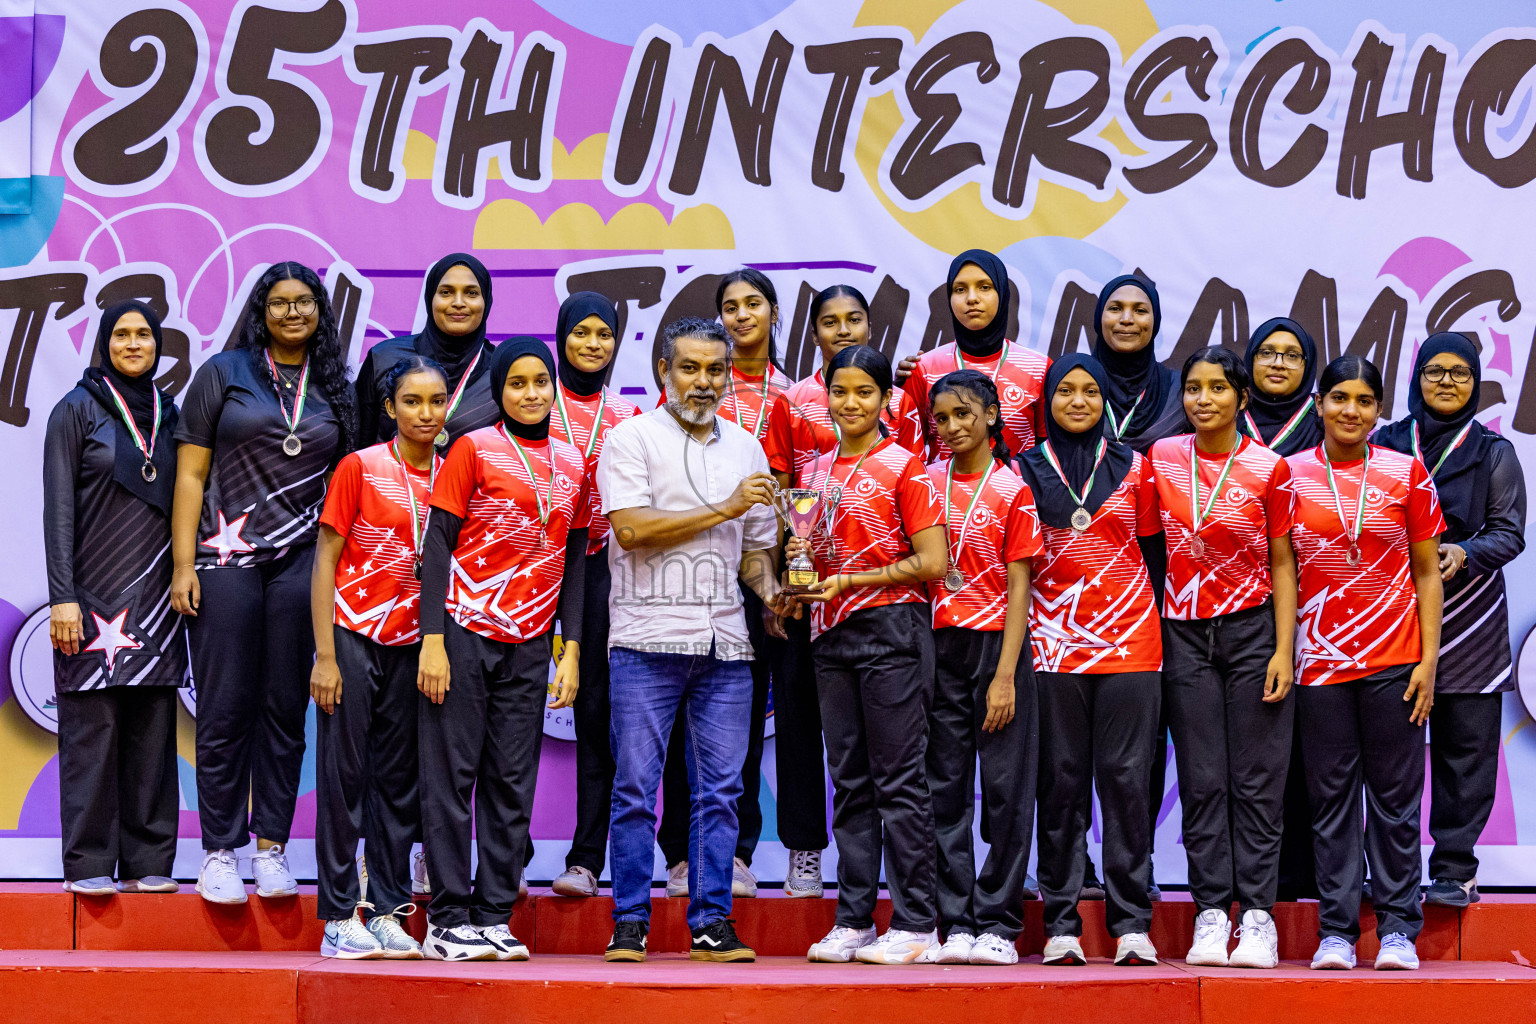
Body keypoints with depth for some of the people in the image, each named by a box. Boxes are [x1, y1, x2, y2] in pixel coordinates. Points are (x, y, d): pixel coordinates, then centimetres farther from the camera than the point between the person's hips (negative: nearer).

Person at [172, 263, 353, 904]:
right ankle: (219, 851, 6)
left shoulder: (336, 390, 13)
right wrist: (183, 564, -4)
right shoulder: (224, 373, 6)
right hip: (226, 560, -2)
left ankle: (272, 846, 11)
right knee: (225, 709, -2)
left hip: (303, 562, 2)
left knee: (285, 709, 4)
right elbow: (191, 473, 3)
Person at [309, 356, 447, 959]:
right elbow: (324, 562, -5)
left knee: (399, 778, 8)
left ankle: (389, 913, 15)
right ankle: (339, 920, 6)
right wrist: (325, 655, -11)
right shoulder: (360, 467, -5)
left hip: (411, 645, 4)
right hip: (353, 637, -4)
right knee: (344, 775, 0)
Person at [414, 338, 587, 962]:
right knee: (452, 776, -2)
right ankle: (447, 921, 2)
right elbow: (438, 544, -4)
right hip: (464, 634, -4)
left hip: (529, 646, 4)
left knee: (513, 783, 4)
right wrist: (433, 640, -11)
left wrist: (571, 649, 7)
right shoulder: (474, 449, 0)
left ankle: (494, 918, 10)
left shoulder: (572, 464, 12)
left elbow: (574, 561, 15)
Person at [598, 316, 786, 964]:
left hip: (725, 643, 4)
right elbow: (632, 528, -11)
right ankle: (630, 924, 5)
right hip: (646, 639, -4)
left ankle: (711, 923, 8)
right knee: (636, 786, -3)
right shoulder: (631, 438, 2)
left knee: (720, 788, 3)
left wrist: (769, 591, 1)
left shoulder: (746, 448, 18)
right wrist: (724, 509, -11)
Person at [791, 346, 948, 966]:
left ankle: (916, 927, -2)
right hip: (832, 635, 6)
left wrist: (848, 580, -11)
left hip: (891, 629, -6)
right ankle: (854, 921, 12)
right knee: (849, 781, 8)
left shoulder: (903, 467, -5)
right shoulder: (816, 472, 14)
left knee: (899, 780, -5)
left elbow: (931, 563, -10)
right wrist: (801, 561, 1)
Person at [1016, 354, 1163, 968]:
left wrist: (1155, 623, 5)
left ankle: (1131, 923, 1)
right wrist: (1018, 634, 3)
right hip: (1054, 641, 0)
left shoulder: (1134, 467, 11)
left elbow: (1153, 550, 13)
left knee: (1126, 777, -3)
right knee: (1062, 779, 0)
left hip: (1129, 639, 0)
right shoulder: (1025, 469, 8)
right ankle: (1061, 924, 5)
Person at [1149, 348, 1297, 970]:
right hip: (1185, 633, 2)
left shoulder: (1268, 469, -3)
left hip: (1253, 630, -2)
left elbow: (1281, 564, 0)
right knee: (1202, 780, 3)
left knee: (1256, 778, 0)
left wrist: (1284, 649, -6)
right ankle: (1211, 913, 7)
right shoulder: (1161, 458, 4)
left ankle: (1257, 914, 4)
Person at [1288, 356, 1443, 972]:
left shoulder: (1406, 474, 3)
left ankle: (1397, 928, 10)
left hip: (1395, 659, 0)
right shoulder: (1292, 475, 4)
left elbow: (1427, 573, 5)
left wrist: (1429, 660, -1)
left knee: (1395, 796, 2)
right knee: (1331, 796, 3)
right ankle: (1336, 931, 9)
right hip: (1321, 658, 0)